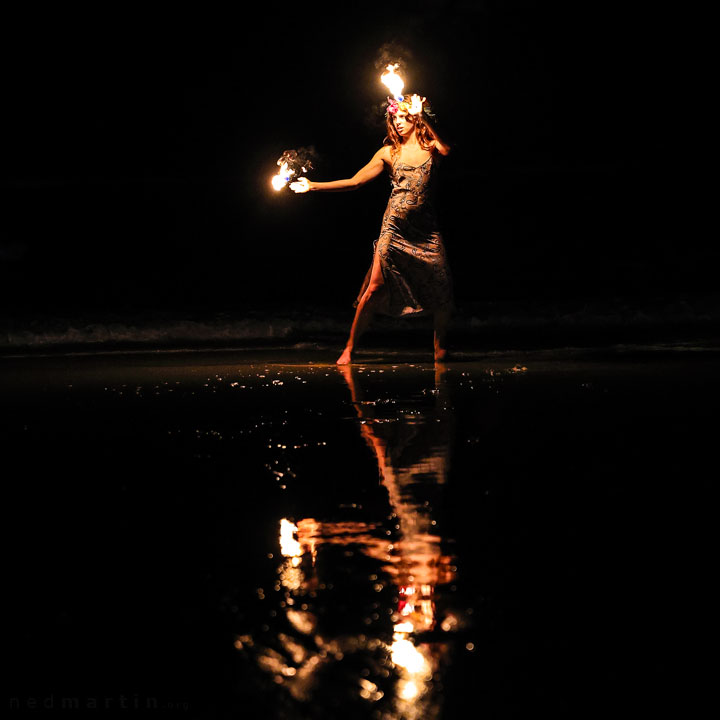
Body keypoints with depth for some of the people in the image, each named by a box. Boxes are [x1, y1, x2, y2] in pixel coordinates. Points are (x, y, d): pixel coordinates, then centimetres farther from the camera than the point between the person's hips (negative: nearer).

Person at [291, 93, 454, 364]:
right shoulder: (389, 153, 10)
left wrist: (423, 118, -15)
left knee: (442, 289, -7)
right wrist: (313, 186, 7)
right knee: (376, 287, -9)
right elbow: (355, 181, 10)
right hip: (394, 227, 0)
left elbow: (447, 151, -17)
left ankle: (440, 348, 14)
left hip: (426, 229, 0)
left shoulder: (430, 147, 8)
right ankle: (349, 348, -2)